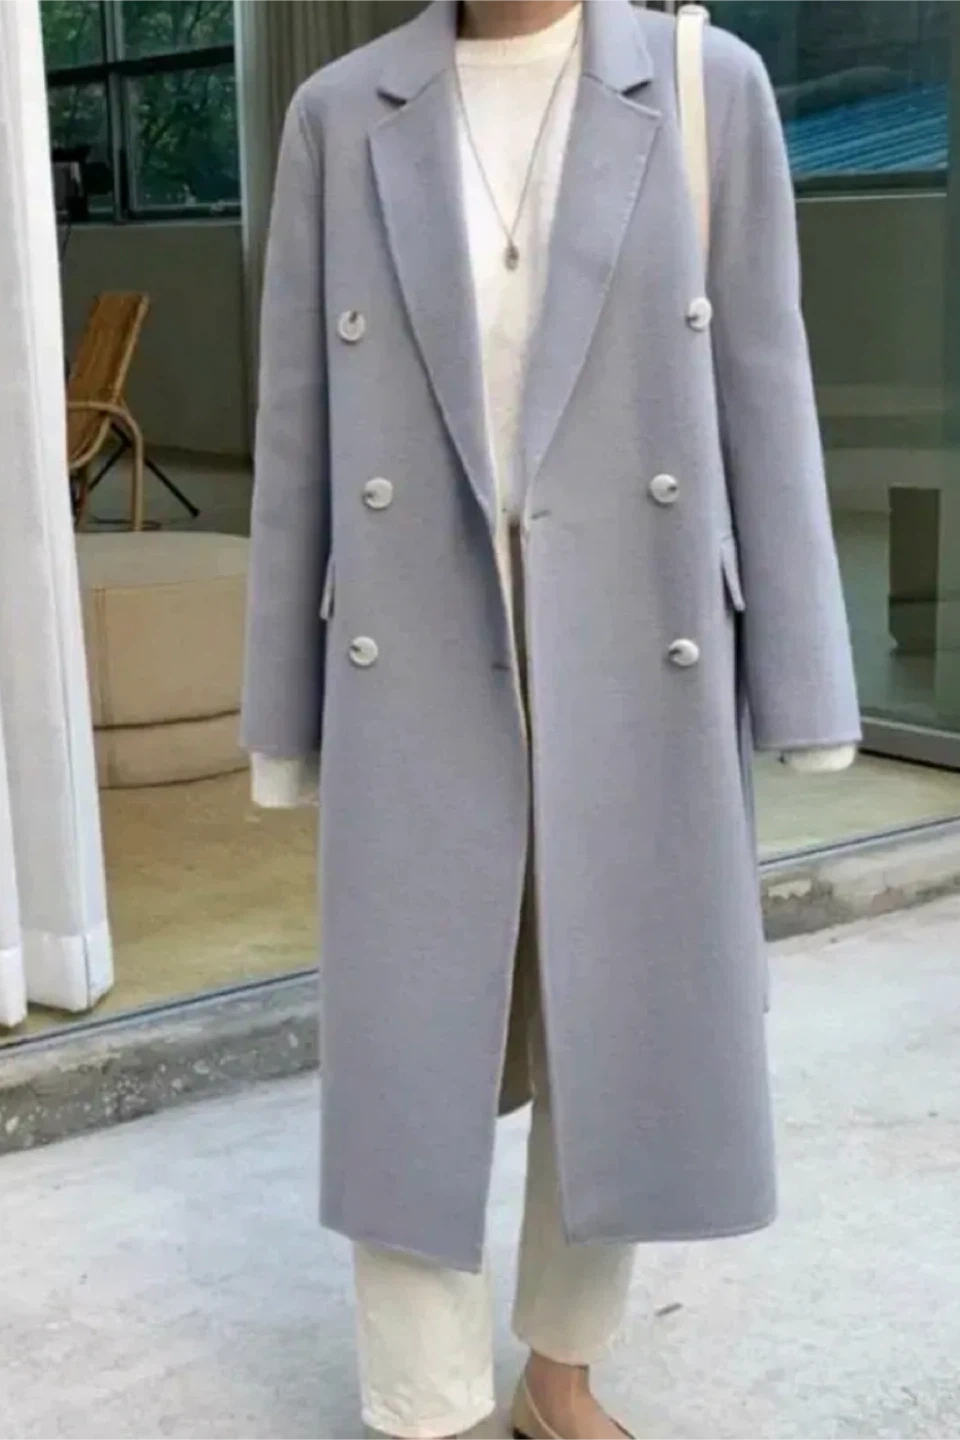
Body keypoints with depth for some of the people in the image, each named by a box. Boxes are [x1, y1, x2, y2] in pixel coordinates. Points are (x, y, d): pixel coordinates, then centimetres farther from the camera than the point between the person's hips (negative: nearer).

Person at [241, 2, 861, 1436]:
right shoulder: (342, 115, 2)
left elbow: (762, 396, 0)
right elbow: (297, 427, 4)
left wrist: (797, 688, -2)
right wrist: (285, 707, 4)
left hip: (639, 665, 1)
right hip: (417, 673, 0)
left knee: (627, 1039, 12)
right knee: (410, 1056, 5)